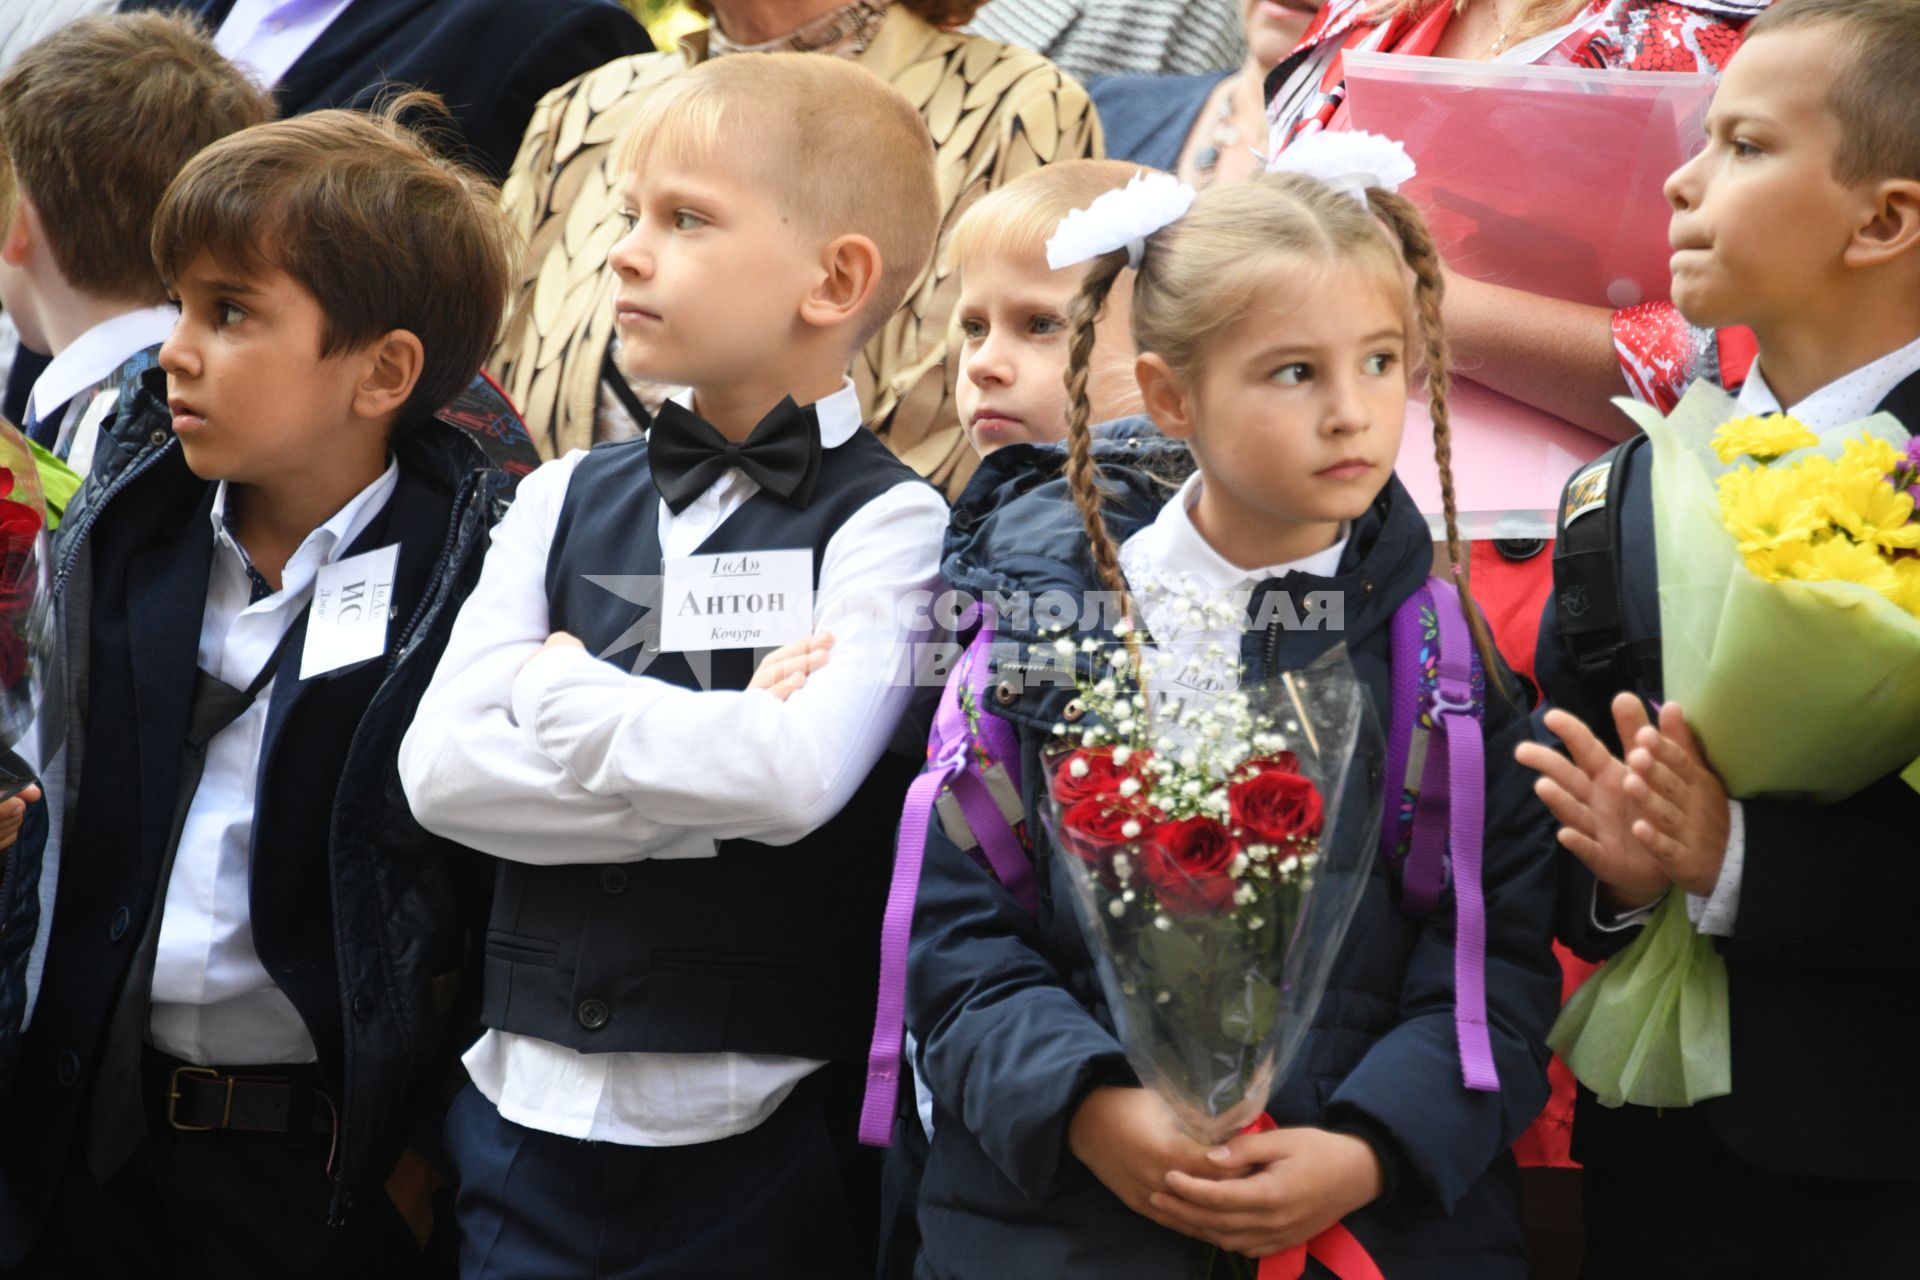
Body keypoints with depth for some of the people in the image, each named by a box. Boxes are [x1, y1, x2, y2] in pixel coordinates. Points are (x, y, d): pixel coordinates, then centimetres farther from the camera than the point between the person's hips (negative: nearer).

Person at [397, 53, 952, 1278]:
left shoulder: (886, 520, -5)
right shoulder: (567, 500, 8)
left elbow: (797, 775, -21)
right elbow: (441, 765, -3)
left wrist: (558, 689, -8)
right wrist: (716, 790, -12)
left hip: (760, 1132, -4)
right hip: (534, 1112, 4)